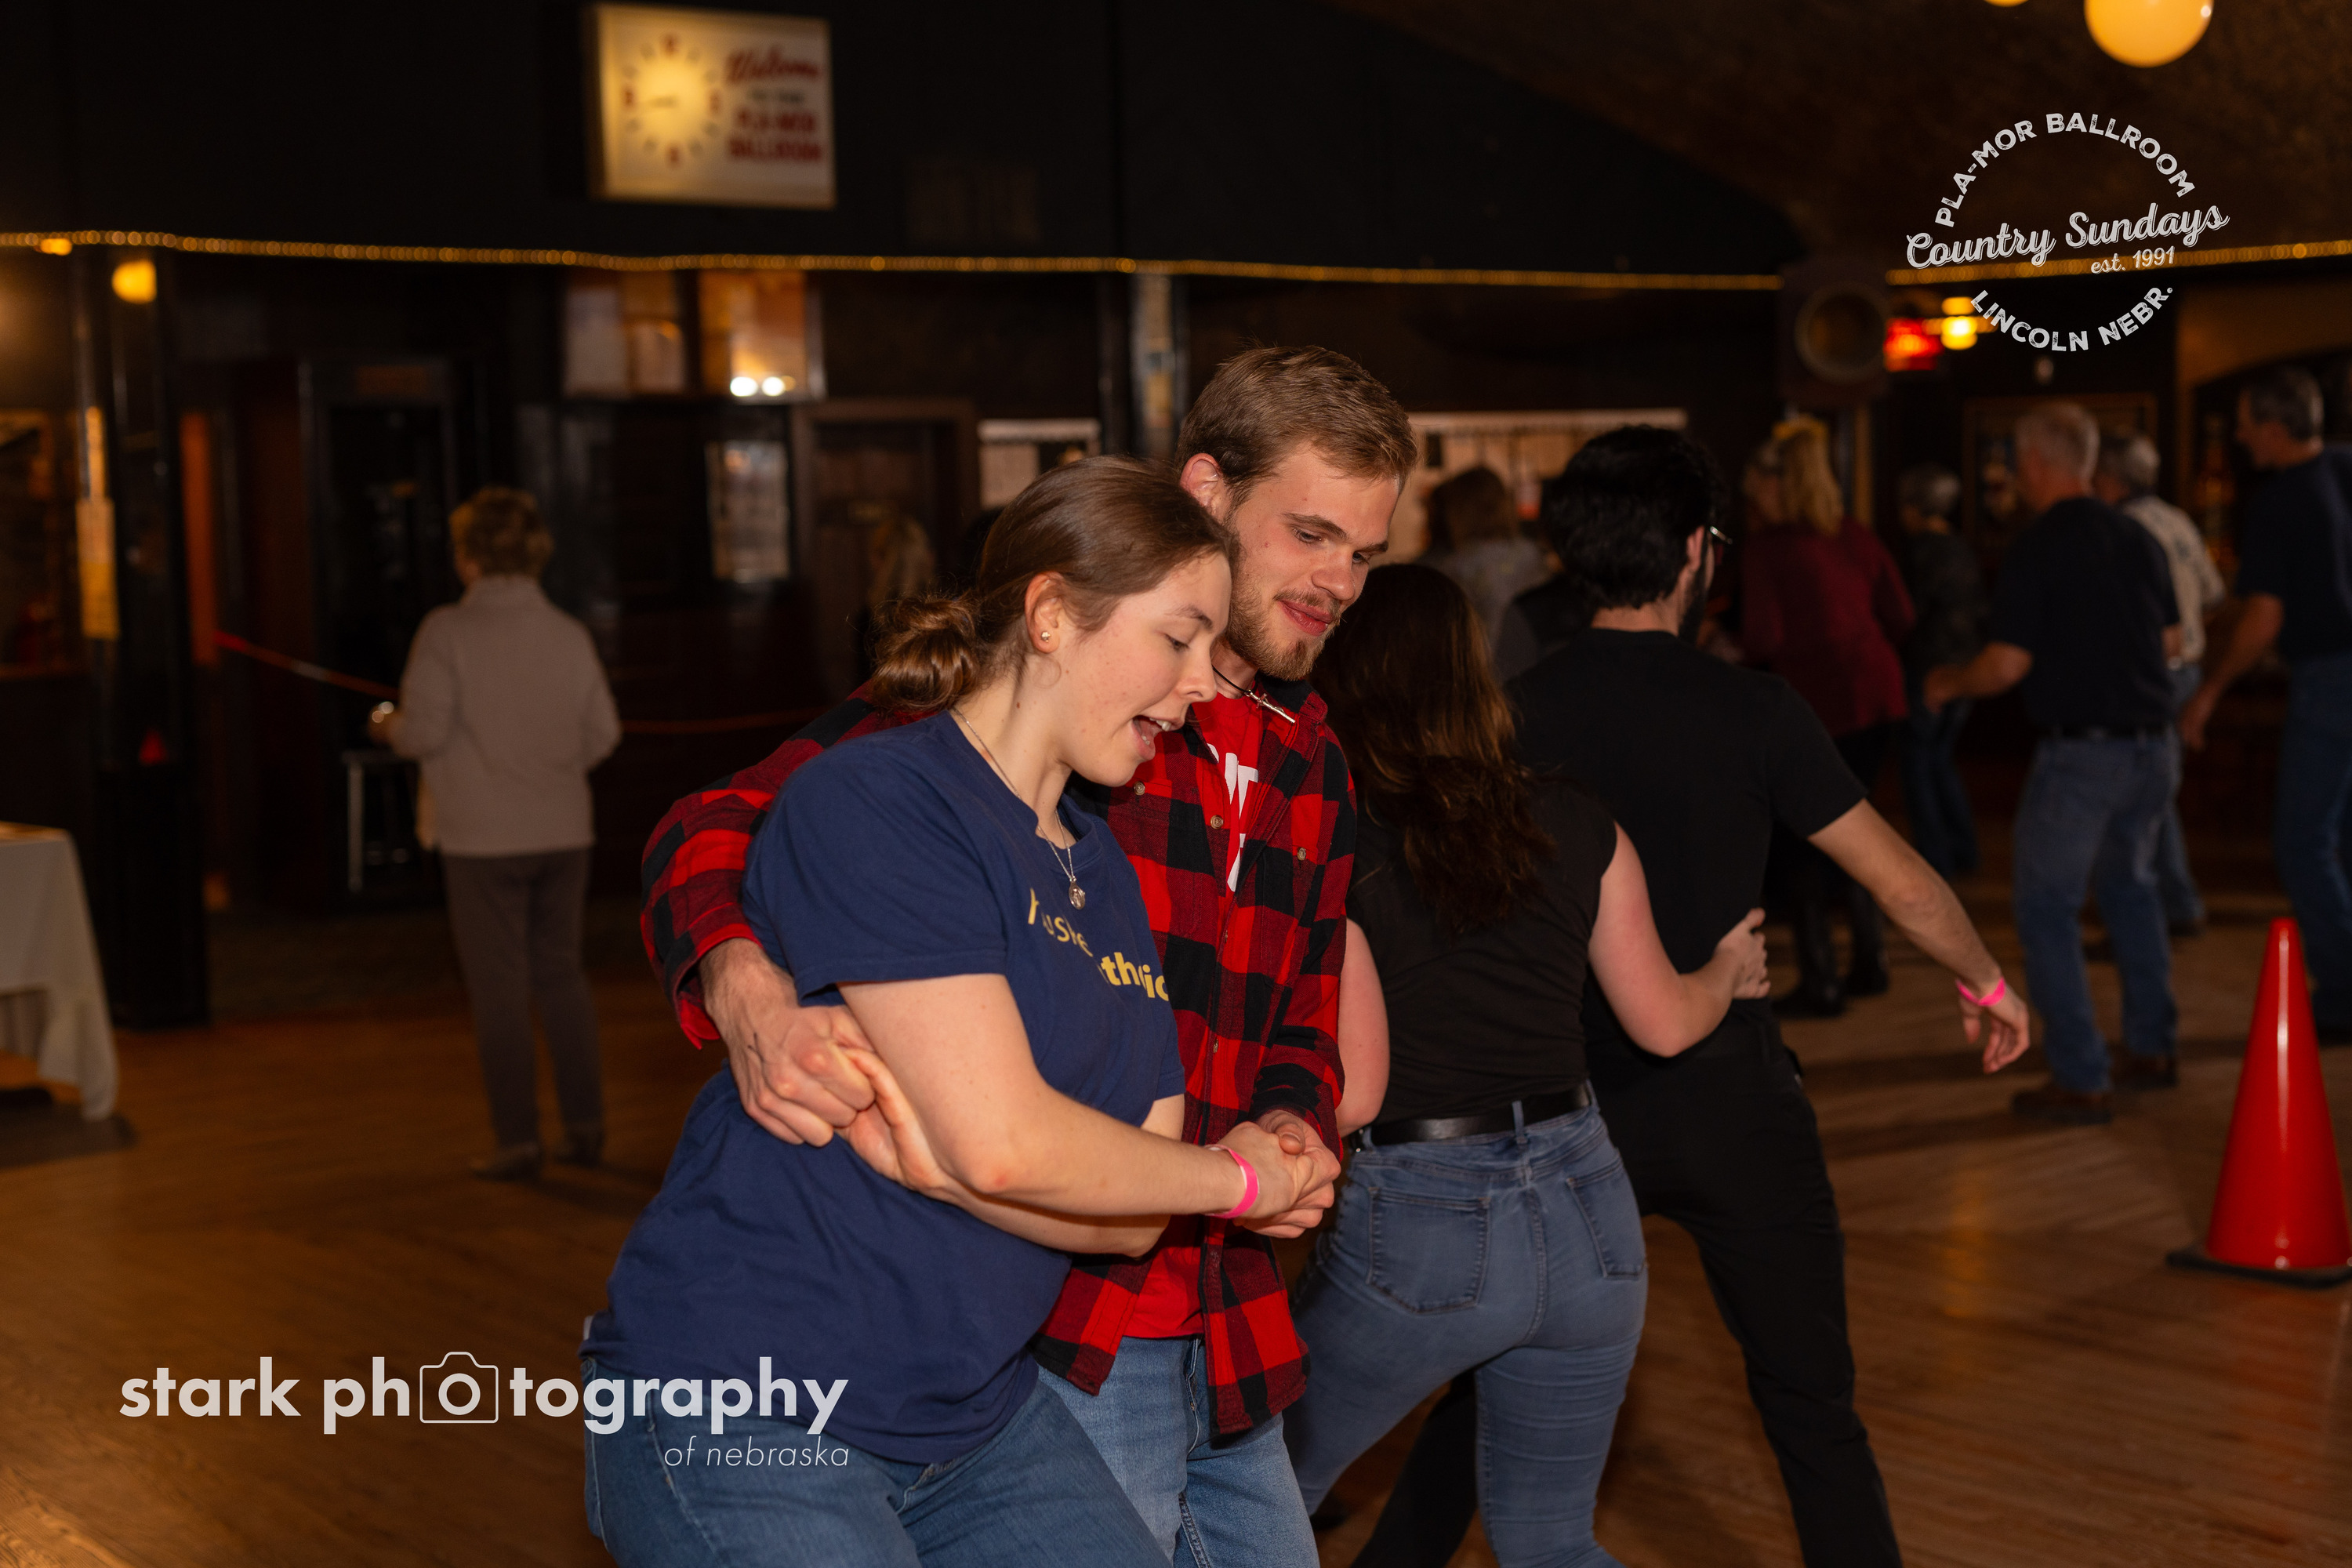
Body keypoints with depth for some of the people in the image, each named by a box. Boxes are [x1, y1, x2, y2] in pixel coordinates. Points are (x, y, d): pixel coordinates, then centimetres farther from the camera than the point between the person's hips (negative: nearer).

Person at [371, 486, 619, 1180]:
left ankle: (518, 1140, 8)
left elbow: (425, 732, -15)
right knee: (561, 974, 15)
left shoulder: (446, 631, -11)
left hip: (483, 837, -4)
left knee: (499, 987, 4)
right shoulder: (568, 633, 1)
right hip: (563, 831, 4)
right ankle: (585, 1126, 18)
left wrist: (389, 727, 7)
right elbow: (603, 734, 5)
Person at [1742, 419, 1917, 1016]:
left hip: (1815, 697, -6)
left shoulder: (1766, 548, -10)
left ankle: (1820, 981, 5)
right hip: (1876, 691, 7)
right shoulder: (1857, 538, 8)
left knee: (1803, 838, 4)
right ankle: (1870, 958, 26)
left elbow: (1762, 640, -15)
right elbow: (1900, 618, 7)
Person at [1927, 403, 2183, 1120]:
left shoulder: (2036, 550, -13)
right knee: (2128, 883, 26)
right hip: (2152, 745, 7)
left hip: (2078, 750, -7)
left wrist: (1947, 682, 5)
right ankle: (2152, 1047, 29)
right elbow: (2170, 640, 16)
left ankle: (2080, 1080, 1)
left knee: (2046, 907, 3)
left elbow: (2006, 665, -15)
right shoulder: (2137, 538, 6)